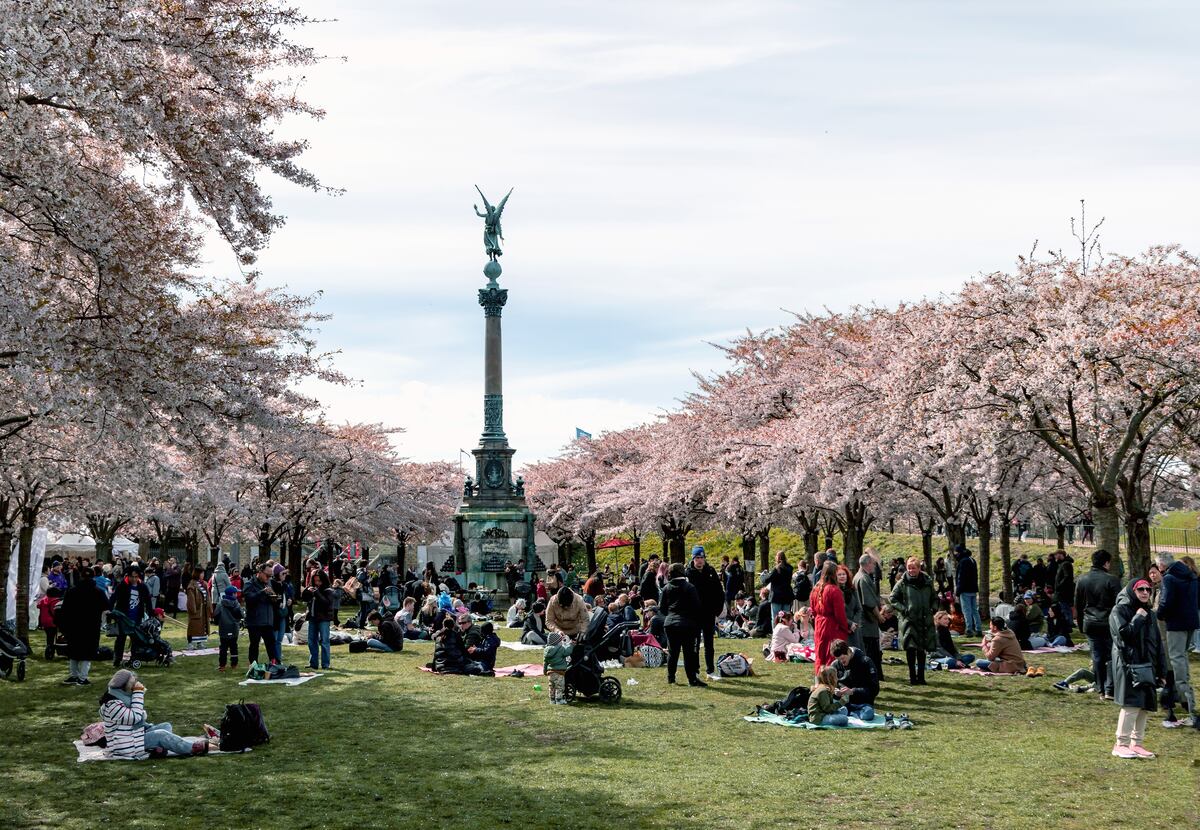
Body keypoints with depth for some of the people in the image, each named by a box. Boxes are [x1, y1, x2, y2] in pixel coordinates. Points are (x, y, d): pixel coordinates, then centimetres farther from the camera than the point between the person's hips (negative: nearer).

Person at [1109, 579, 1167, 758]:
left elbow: (1158, 644, 17)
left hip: (1148, 666, 7)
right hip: (1128, 665, -7)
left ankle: (1136, 743, 16)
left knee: (1146, 706, 6)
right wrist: (1138, 618, -10)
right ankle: (1121, 744, -3)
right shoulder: (1120, 611, -3)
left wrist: (1162, 671, 13)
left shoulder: (1150, 614, 17)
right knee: (1131, 705, -12)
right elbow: (1123, 634, -18)